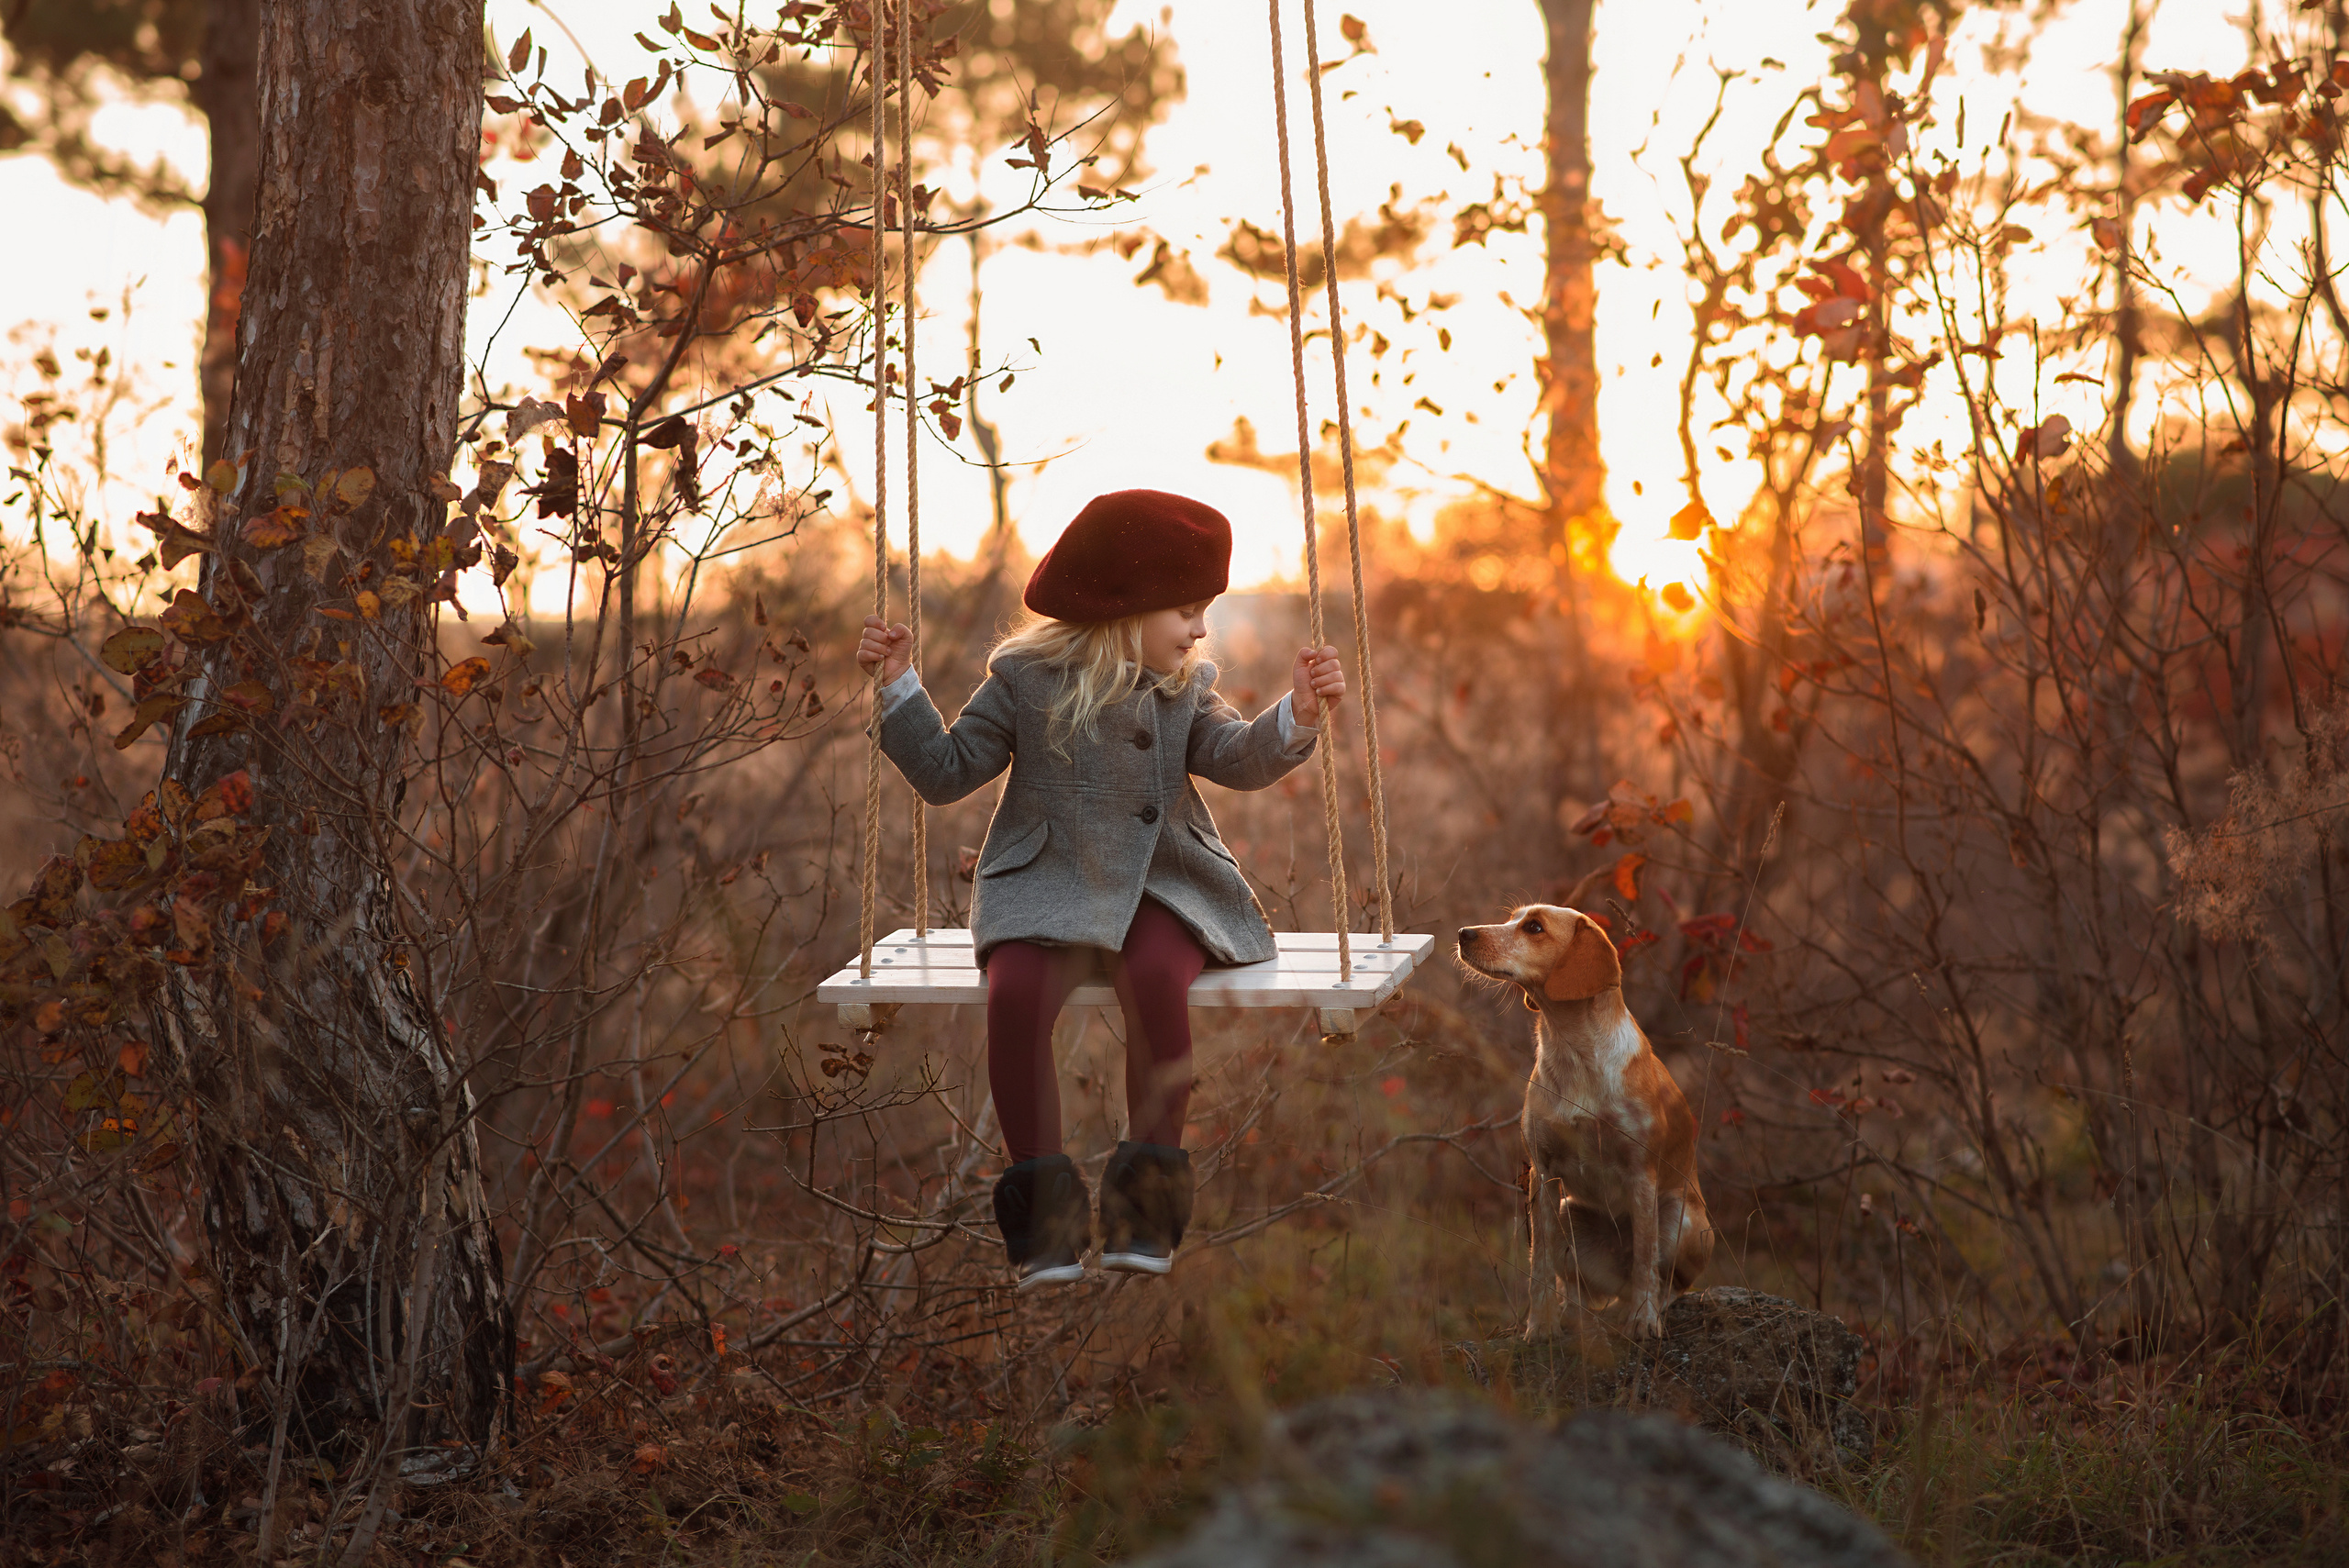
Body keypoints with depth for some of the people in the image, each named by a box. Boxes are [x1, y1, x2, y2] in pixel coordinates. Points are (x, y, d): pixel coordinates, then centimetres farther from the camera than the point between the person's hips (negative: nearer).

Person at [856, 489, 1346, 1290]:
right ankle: (1045, 1199, -18)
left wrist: (1296, 716, -21)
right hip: (1048, 885, -1)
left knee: (1156, 979, -33)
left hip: (1163, 884, 1)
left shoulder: (1186, 687, 12)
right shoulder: (1027, 679, 4)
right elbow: (947, 772, 6)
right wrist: (902, 688, -4)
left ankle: (1147, 1189, -19)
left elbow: (1236, 757, -3)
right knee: (1014, 991, -31)